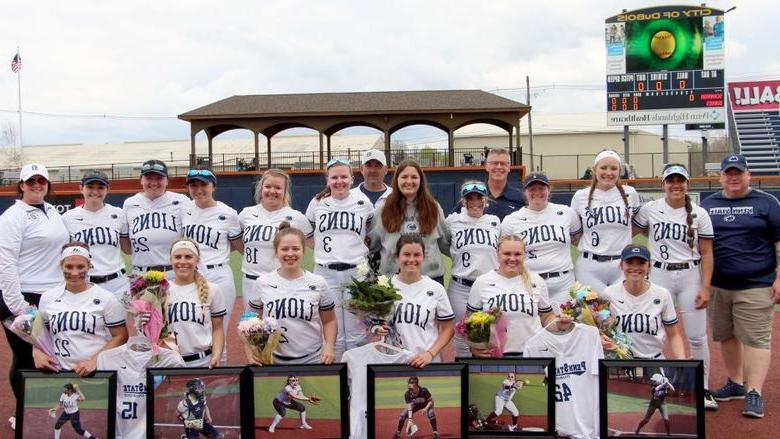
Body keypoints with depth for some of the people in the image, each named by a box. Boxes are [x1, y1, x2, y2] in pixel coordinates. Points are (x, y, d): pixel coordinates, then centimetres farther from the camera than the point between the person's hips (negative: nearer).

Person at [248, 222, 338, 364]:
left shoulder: (318, 283, -3)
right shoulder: (262, 283, -2)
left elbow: (329, 321, 6)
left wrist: (329, 347, -9)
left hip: (313, 360, 0)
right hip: (273, 361, 0)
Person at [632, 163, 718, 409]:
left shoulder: (699, 214, 0)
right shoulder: (649, 210, 0)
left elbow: (706, 253, 1)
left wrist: (705, 287, -6)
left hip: (690, 275, 0)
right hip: (659, 275, 0)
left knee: (697, 336, 1)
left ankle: (703, 389, 16)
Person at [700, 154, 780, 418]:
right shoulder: (707, 205, 11)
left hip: (756, 287, -4)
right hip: (716, 286, 4)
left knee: (756, 339, -6)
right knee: (726, 337, 12)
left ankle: (754, 393, -5)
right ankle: (736, 384, 25)